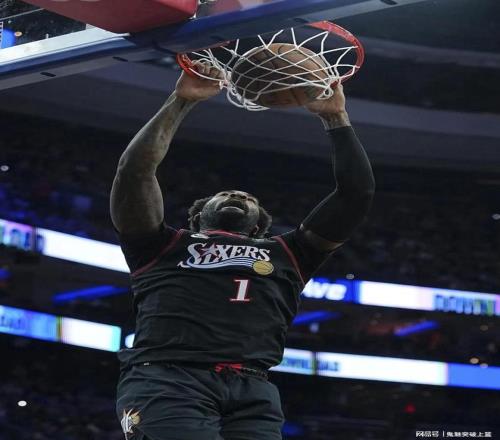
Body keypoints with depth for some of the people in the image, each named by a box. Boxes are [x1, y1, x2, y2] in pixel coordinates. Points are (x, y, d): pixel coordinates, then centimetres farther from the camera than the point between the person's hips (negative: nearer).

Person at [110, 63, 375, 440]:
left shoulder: (285, 255, 33)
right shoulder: (165, 246, 28)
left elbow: (357, 193, 31)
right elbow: (135, 170, 14)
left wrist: (336, 117, 30)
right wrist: (180, 103, 19)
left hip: (251, 393, 3)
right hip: (167, 381, -2)